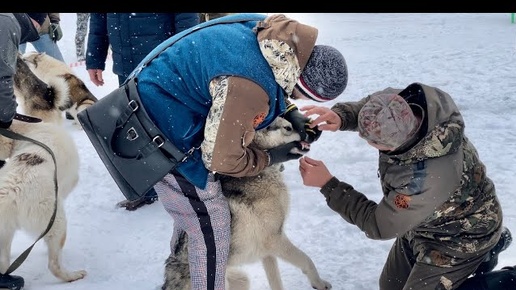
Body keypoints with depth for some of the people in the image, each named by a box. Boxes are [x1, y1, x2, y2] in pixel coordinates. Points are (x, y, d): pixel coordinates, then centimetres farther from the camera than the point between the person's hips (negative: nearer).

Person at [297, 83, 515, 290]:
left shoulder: (424, 178, -45)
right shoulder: (411, 100, -27)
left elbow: (380, 226, -28)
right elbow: (368, 108, -6)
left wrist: (327, 185, -27)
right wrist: (340, 116, -28)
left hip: (460, 239, -8)